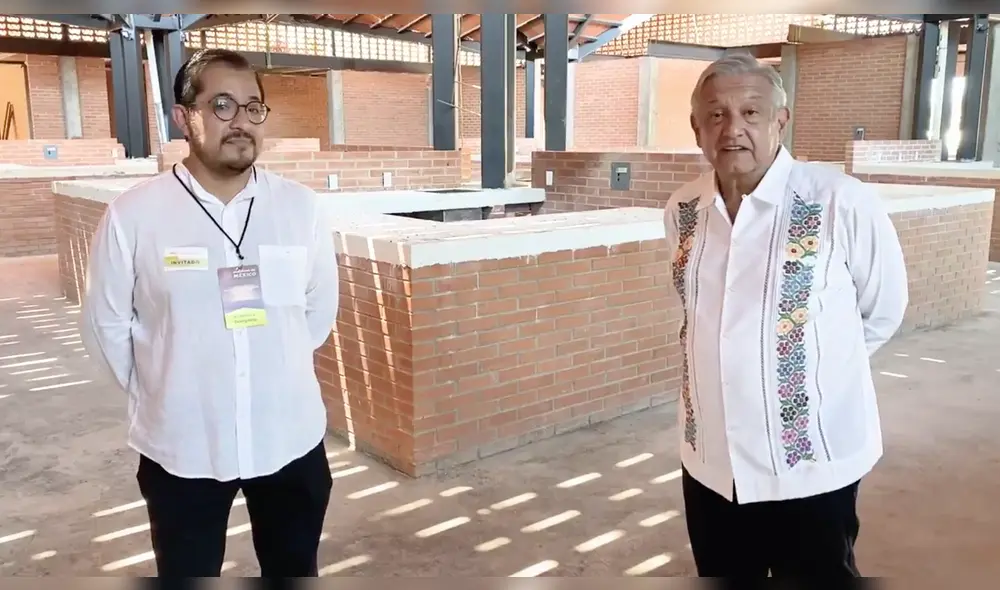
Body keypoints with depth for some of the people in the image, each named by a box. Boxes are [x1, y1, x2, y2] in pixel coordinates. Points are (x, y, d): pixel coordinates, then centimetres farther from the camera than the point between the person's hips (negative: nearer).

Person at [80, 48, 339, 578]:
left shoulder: (301, 207, -7)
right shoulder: (132, 215, -12)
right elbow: (106, 327, -2)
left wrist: (275, 375, 9)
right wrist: (164, 394, 6)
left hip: (291, 438, 2)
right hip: (181, 446, -1)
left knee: (295, 570, 22)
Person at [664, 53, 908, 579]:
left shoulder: (843, 203, -16)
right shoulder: (681, 211, -1)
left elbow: (882, 311, -1)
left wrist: (817, 364, 9)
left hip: (811, 465, -4)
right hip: (709, 461, 5)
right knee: (719, 574, 22)